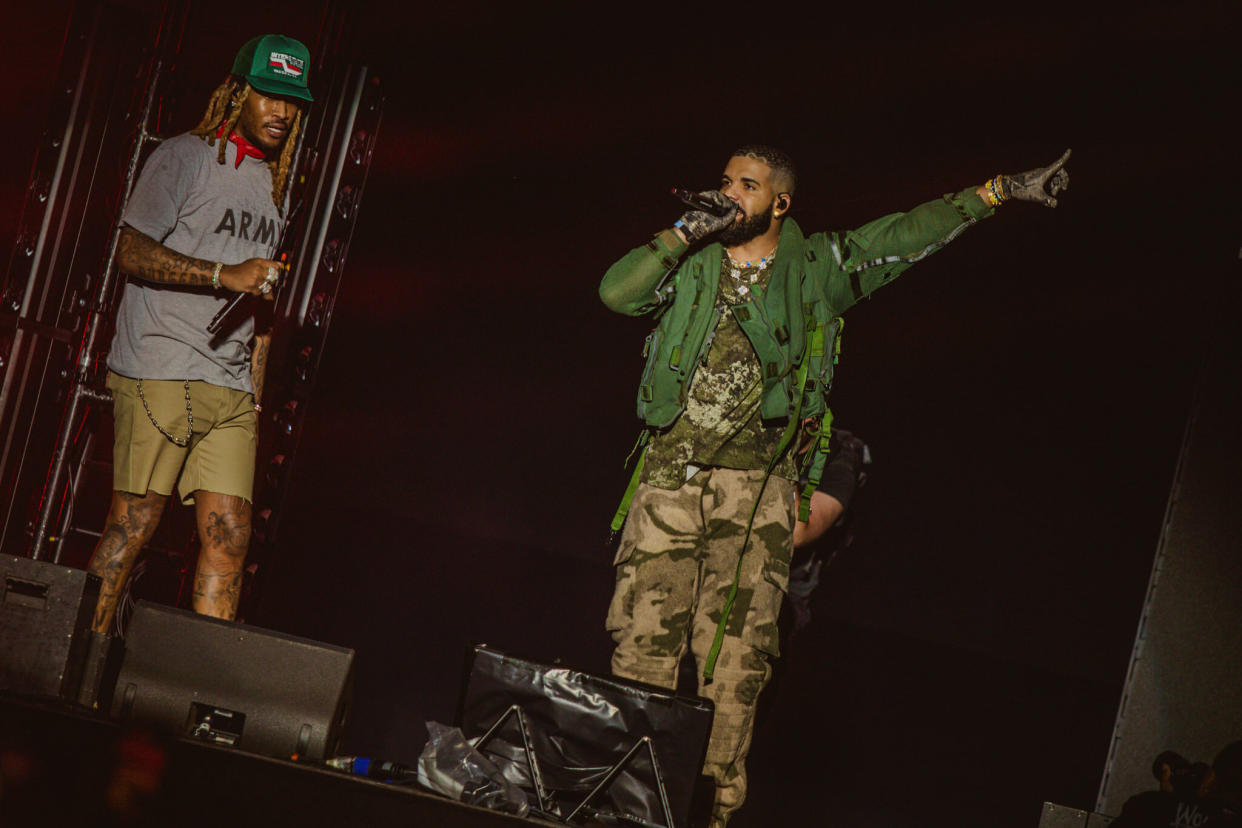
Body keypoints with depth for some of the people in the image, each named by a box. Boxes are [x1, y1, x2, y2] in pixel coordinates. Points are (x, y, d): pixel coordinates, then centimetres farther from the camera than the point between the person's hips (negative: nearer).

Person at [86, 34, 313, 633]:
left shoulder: (272, 185, 21)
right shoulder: (186, 157, -1)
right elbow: (132, 252, -10)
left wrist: (256, 381, 19)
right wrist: (225, 275, -18)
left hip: (230, 390, 6)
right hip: (157, 375, -6)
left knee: (230, 535, -2)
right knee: (133, 525, -6)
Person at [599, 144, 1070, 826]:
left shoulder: (814, 269, 9)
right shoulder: (691, 264, 12)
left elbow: (907, 235, 9)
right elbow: (616, 291, -2)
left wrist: (999, 191, 8)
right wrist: (689, 230, -3)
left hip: (755, 487, -1)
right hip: (670, 476, 1)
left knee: (734, 654, -6)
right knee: (645, 638, -6)